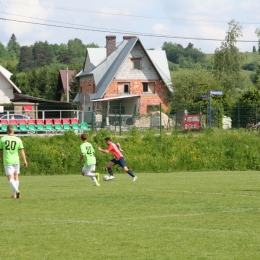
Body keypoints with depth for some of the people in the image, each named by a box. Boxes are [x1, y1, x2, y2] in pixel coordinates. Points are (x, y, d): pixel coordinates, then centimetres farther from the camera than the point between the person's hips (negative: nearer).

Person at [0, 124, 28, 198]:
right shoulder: (18, 140, 1)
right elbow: (22, 151, -5)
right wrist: (25, 161, -5)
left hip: (7, 161, -2)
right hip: (16, 161, 2)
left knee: (10, 178, -5)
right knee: (16, 177, 17)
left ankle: (16, 191, -28)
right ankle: (14, 194, 20)